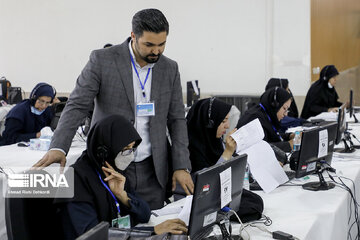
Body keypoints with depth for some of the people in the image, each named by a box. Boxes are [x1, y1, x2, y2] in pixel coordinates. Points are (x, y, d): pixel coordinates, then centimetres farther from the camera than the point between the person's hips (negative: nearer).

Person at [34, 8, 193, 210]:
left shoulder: (170, 69, 5)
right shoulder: (102, 60, -7)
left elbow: (177, 119, 9)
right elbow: (77, 106, -10)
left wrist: (181, 166, 0)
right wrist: (58, 147, -25)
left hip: (152, 172, 3)